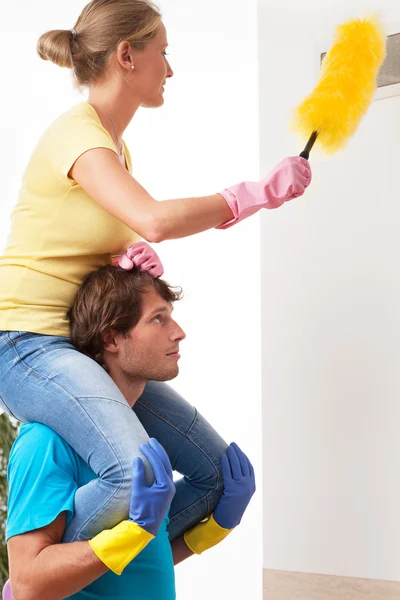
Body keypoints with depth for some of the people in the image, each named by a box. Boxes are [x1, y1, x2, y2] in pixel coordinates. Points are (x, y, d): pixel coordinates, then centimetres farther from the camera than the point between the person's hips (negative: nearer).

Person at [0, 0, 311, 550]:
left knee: (221, 473, 4)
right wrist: (260, 192, -19)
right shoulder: (76, 133, -14)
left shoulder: (114, 144, 15)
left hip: (89, 345, 9)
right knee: (139, 472, -34)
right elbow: (156, 221, -31)